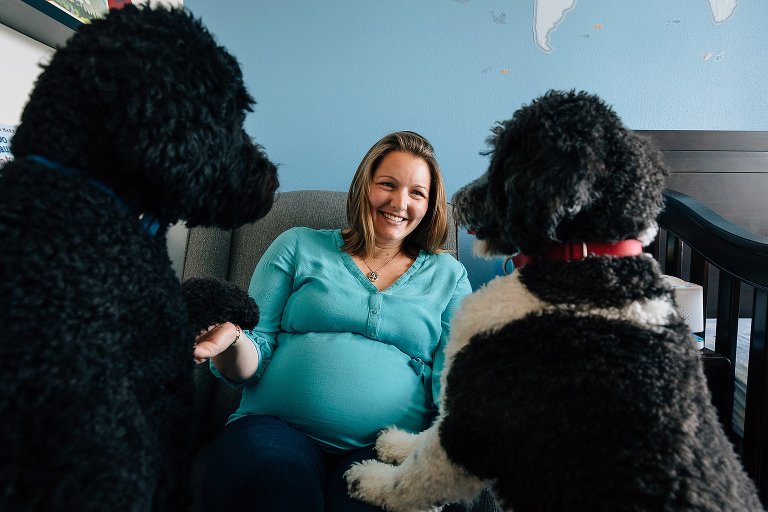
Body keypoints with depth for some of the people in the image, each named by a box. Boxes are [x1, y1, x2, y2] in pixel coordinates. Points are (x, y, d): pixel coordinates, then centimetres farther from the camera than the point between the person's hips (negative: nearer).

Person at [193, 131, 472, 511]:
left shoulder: (448, 275, 14)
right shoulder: (298, 246, 12)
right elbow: (257, 357, 8)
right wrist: (230, 341, -16)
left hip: (388, 447, 0)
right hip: (278, 427, 1)